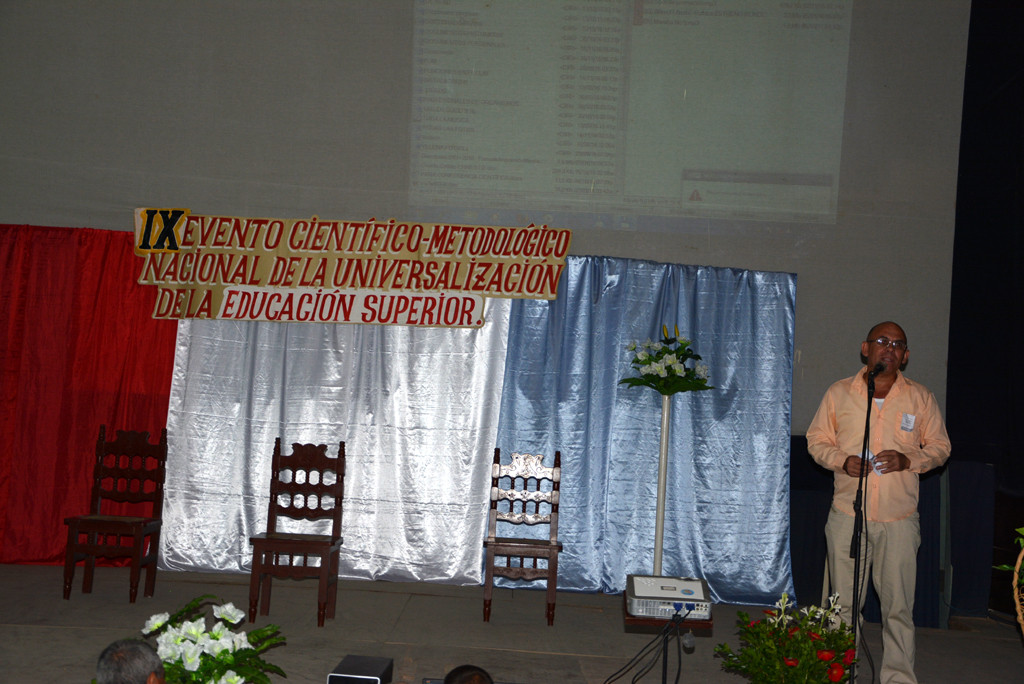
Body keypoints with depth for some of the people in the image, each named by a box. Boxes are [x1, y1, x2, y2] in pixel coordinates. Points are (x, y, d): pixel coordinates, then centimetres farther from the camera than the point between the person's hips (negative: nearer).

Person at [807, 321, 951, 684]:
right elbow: (816, 439, 11)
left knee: (898, 606, 0)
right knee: (843, 603, 6)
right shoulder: (839, 392, 6)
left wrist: (909, 460, -10)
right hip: (847, 515, 0)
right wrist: (841, 460, -10)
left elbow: (940, 446, 11)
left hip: (899, 520, 0)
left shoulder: (920, 397, 5)